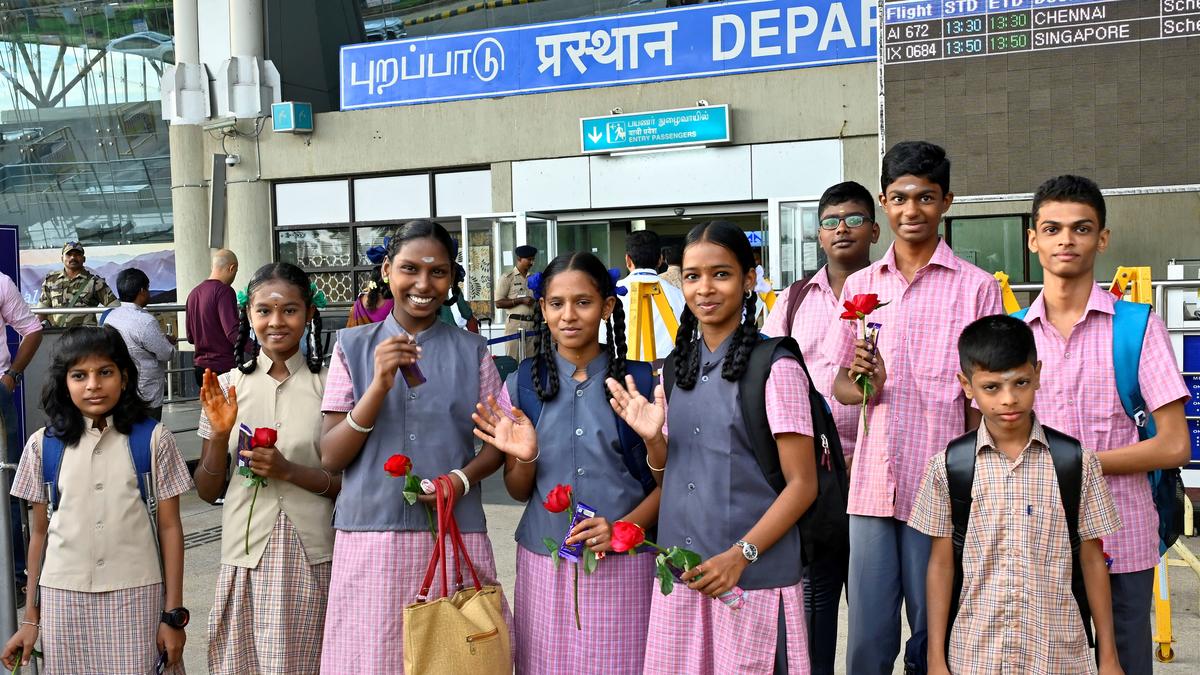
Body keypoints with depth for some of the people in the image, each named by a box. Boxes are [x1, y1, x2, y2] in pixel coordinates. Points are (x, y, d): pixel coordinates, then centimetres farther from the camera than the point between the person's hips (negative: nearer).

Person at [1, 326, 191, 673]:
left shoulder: (152, 439, -3)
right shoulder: (43, 445, 2)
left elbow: (169, 527, -2)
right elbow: (39, 533, 8)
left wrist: (174, 613, -3)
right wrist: (30, 618, 9)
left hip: (135, 595, -2)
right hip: (64, 597, 2)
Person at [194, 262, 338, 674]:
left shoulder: (327, 386, -2)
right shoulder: (227, 387, 3)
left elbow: (352, 485, -1)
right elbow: (207, 492, 7)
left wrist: (290, 471, -15)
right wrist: (219, 435, -10)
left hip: (311, 558, -1)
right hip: (245, 554, 1)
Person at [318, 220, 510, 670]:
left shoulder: (472, 352, 5)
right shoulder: (353, 347, 3)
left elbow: (498, 442, 10)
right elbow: (331, 458, -2)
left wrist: (461, 478, -11)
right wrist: (380, 385, -16)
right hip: (370, 538, 0)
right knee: (373, 657, 5)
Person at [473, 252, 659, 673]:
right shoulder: (522, 385, 3)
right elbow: (518, 492, 9)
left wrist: (624, 527, -15)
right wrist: (525, 459, -12)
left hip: (622, 564, -1)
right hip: (544, 564, 2)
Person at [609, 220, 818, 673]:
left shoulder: (775, 367, -10)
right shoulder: (678, 366, 9)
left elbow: (802, 485, -9)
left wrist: (740, 555, -18)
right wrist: (651, 436, -4)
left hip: (754, 577, -5)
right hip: (681, 574, 5)